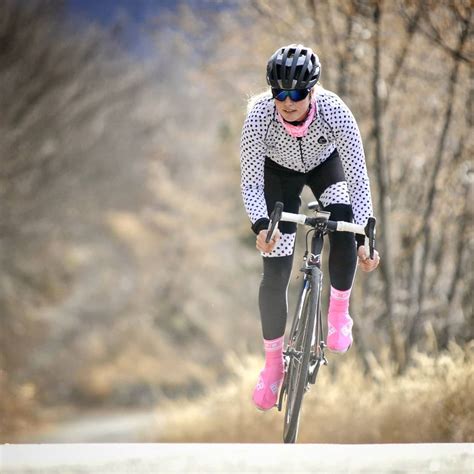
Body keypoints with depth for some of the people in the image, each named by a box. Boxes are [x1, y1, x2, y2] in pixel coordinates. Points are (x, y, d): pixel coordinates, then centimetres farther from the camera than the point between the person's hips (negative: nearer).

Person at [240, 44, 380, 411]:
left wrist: (365, 238, -40)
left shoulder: (335, 112, -37)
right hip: (279, 172, 0)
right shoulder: (259, 116, -37)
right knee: (275, 275, -7)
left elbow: (359, 177, -32)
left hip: (325, 165, 0)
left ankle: (339, 312, -5)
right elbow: (250, 183, -29)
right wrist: (261, 226, -47)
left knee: (344, 228, -30)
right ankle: (273, 362, 12)